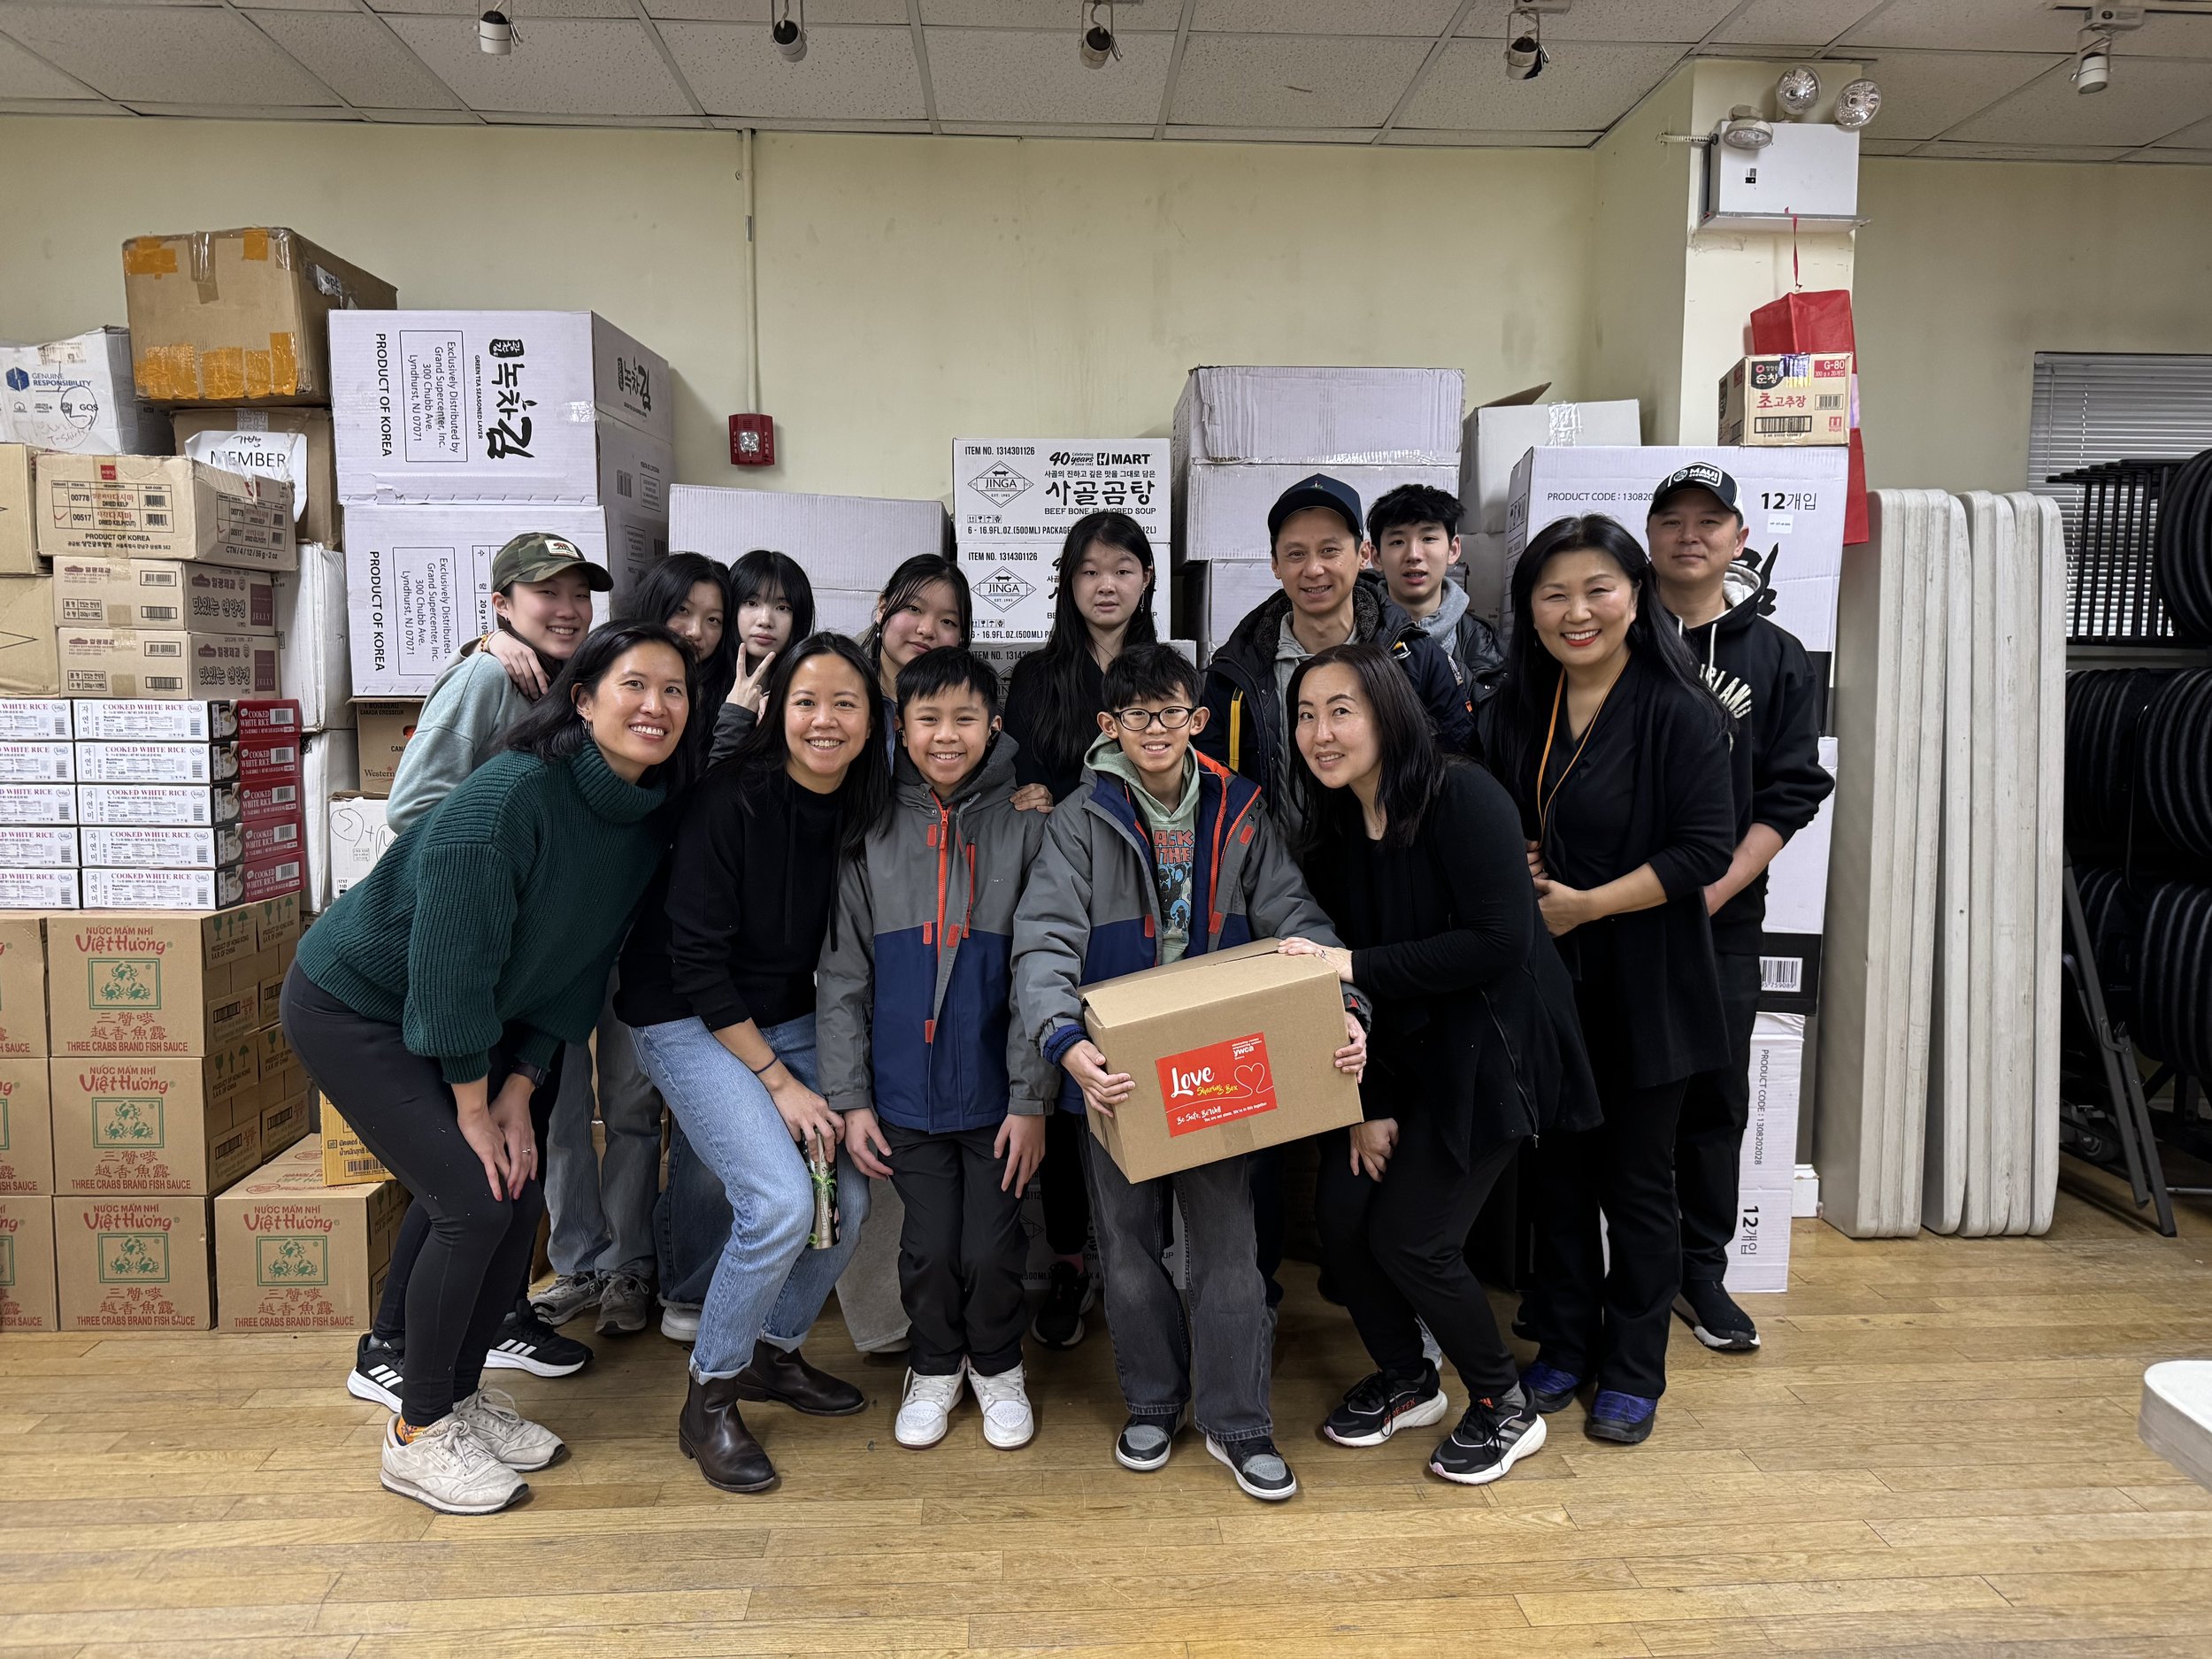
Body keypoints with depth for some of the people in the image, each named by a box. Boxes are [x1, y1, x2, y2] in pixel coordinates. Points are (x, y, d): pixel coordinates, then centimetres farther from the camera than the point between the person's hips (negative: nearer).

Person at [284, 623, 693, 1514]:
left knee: (520, 1201, 4)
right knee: (473, 1201, -13)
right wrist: (472, 1107, -19)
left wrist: (519, 1090, -4)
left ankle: (460, 1394, 26)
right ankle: (417, 1435, 6)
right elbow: (452, 955, -27)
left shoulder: (645, 823, -5)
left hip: (463, 1022, 8)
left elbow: (579, 967, 1)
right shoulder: (512, 791, -29)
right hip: (353, 1005, -7)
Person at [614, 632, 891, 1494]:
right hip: (691, 1022, -6)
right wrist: (778, 1080, -18)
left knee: (848, 1199, -3)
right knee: (781, 1201, -20)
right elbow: (696, 959, -19)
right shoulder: (732, 799, -21)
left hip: (788, 1019, 6)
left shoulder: (866, 812, -4)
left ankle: (773, 1350, 24)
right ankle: (709, 1398, 2)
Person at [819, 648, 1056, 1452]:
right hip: (907, 1089, 1)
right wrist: (849, 1097, 0)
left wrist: (1033, 1097, -8)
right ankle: (934, 1369, 35)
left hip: (996, 1086, -1)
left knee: (993, 1247, 5)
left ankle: (998, 1368, 33)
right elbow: (842, 976, 4)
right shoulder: (874, 831, 2)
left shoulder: (1025, 827, -3)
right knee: (929, 1245, 8)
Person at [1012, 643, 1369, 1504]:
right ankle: (1152, 1402, 33)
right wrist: (1066, 1041, -33)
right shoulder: (1083, 819, -5)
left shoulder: (1238, 813, 2)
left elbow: (1293, 915, -2)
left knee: (1228, 1245, 6)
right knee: (1129, 1247, 13)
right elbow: (1045, 938, -16)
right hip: (1116, 1070, -1)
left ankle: (1237, 1421, 22)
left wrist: (1342, 1005, -20)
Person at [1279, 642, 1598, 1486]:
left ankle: (1504, 1408, 20)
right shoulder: (1332, 831, 2)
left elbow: (1501, 942, -26)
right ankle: (1406, 1381, 27)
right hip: (1401, 1053, 7)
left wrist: (1357, 965, -26)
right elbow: (1340, 962, 2)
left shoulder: (1463, 798, -20)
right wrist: (1369, 1105, -2)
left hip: (1491, 1051, -6)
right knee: (1340, 1211, -1)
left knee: (1410, 1238, -6)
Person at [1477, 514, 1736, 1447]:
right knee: (1559, 1170, 15)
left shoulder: (1680, 711, -12)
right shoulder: (1514, 708, 5)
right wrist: (1511, 870, -5)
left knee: (1638, 1183, 8)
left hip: (1644, 984, -5)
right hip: (1544, 982, 5)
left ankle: (1633, 1373, 26)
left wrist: (1586, 904, -18)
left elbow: (1705, 849, -16)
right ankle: (1563, 1351, 32)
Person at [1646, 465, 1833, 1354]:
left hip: (1721, 918, 1)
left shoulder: (1776, 658, 7)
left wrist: (1712, 892, -10)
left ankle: (1700, 1273, 25)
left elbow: (1787, 796, 1)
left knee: (1713, 1099, 8)